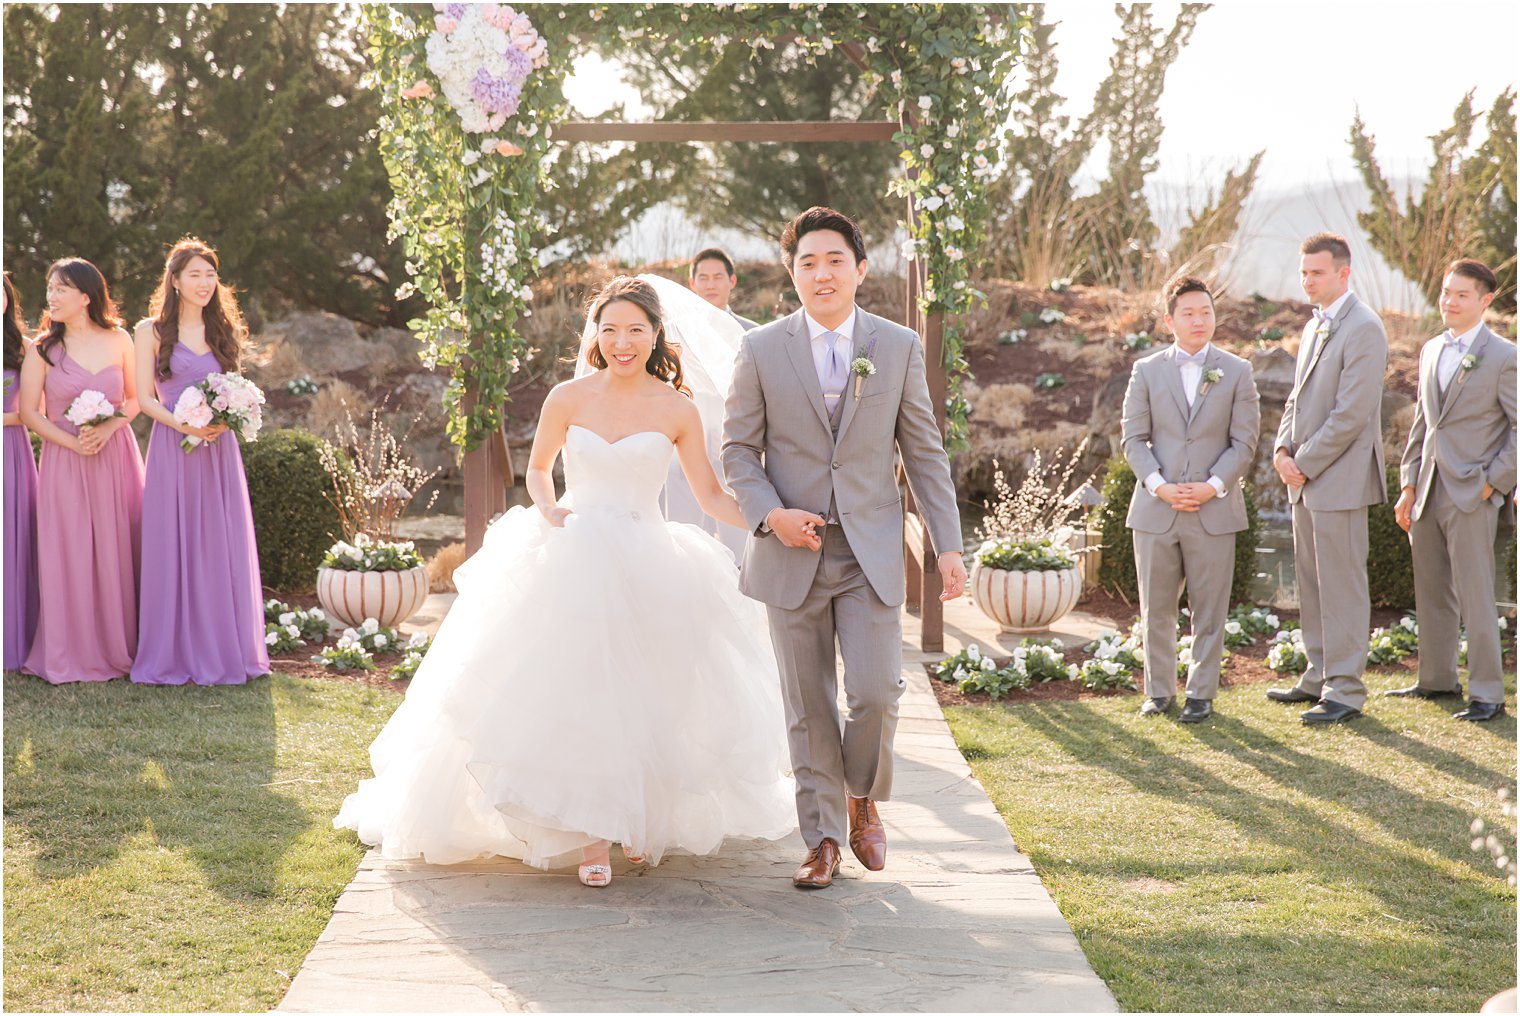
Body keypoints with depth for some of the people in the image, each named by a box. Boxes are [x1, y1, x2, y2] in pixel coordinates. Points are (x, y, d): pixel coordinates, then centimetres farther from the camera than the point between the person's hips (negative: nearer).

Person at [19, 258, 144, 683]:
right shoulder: (43, 347, 1)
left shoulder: (118, 341, 3)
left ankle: (117, 646, 14)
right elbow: (28, 412, 0)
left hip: (115, 457, 1)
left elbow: (135, 399, 9)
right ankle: (72, 653, 6)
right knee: (68, 555, -2)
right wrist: (71, 441, -12)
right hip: (64, 461, -1)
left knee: (116, 554, 3)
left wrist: (108, 428, -9)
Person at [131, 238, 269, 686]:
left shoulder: (223, 329, 14)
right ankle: (174, 653, 3)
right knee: (172, 547, -3)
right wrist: (184, 424, -16)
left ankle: (222, 649, 10)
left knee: (222, 547, 2)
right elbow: (144, 397, -1)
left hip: (219, 450, 3)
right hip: (172, 449, -3)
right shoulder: (151, 331, 3)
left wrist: (223, 419, -5)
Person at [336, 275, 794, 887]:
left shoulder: (677, 410, 1)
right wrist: (548, 510, -4)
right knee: (576, 697, -9)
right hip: (572, 566, 0)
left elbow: (712, 497, 3)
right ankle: (589, 836, -4)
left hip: (648, 571, 0)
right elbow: (538, 469, 16)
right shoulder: (568, 399, 2)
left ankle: (643, 821, 20)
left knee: (642, 699, -1)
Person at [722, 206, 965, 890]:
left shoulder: (899, 347, 3)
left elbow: (924, 452, 5)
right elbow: (738, 449, 5)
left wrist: (948, 546, 0)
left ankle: (863, 799, 21)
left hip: (871, 553, 0)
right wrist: (770, 514, -13)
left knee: (876, 693, -9)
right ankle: (823, 840, 17)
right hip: (791, 552, 0)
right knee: (808, 707, 4)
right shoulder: (761, 351, 0)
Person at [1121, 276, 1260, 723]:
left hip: (1213, 512, -1)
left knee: (1209, 611, 3)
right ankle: (1159, 690, 18)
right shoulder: (1147, 371, 7)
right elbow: (1134, 438, 4)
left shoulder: (1236, 372, 5)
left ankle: (1201, 694, 12)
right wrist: (1159, 485, -11)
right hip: (1155, 510, 1)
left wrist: (1213, 486, -12)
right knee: (1156, 609, 6)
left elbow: (1244, 442, 2)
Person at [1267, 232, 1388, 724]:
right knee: (1311, 583, 14)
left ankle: (1345, 691, 0)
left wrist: (1306, 464, -14)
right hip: (1305, 480, 9)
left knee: (1342, 586, -5)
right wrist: (1283, 449, 5)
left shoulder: (1363, 328, -13)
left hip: (1340, 479, -9)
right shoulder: (1314, 327, 17)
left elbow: (1351, 413, -19)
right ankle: (1319, 677, 23)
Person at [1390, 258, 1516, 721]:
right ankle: (1437, 679, 26)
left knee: (1475, 598, -5)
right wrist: (1408, 486, 13)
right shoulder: (1431, 351, 13)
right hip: (1428, 494, 7)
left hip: (1471, 495, -7)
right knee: (1431, 593, 14)